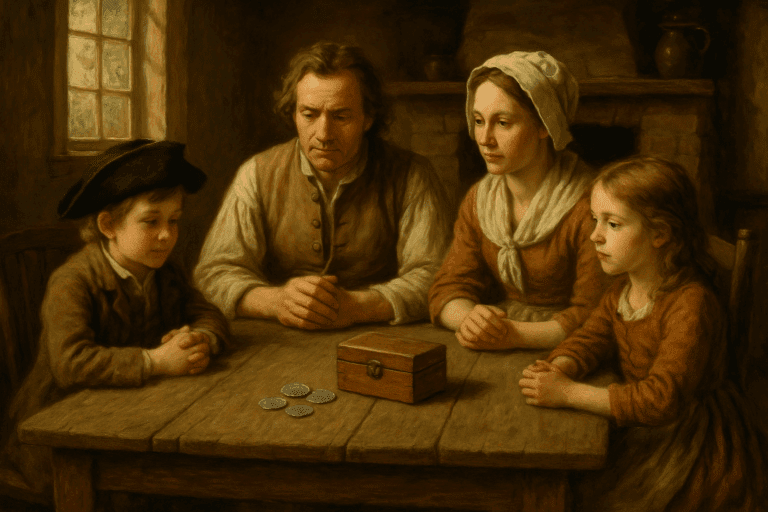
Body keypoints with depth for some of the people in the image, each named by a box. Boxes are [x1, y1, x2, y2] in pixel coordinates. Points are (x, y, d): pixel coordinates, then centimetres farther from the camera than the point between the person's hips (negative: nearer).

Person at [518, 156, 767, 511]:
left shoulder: (692, 304, -25)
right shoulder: (621, 290, 2)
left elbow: (664, 399, -31)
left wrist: (569, 393, -31)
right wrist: (556, 370, -22)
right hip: (642, 434, 7)